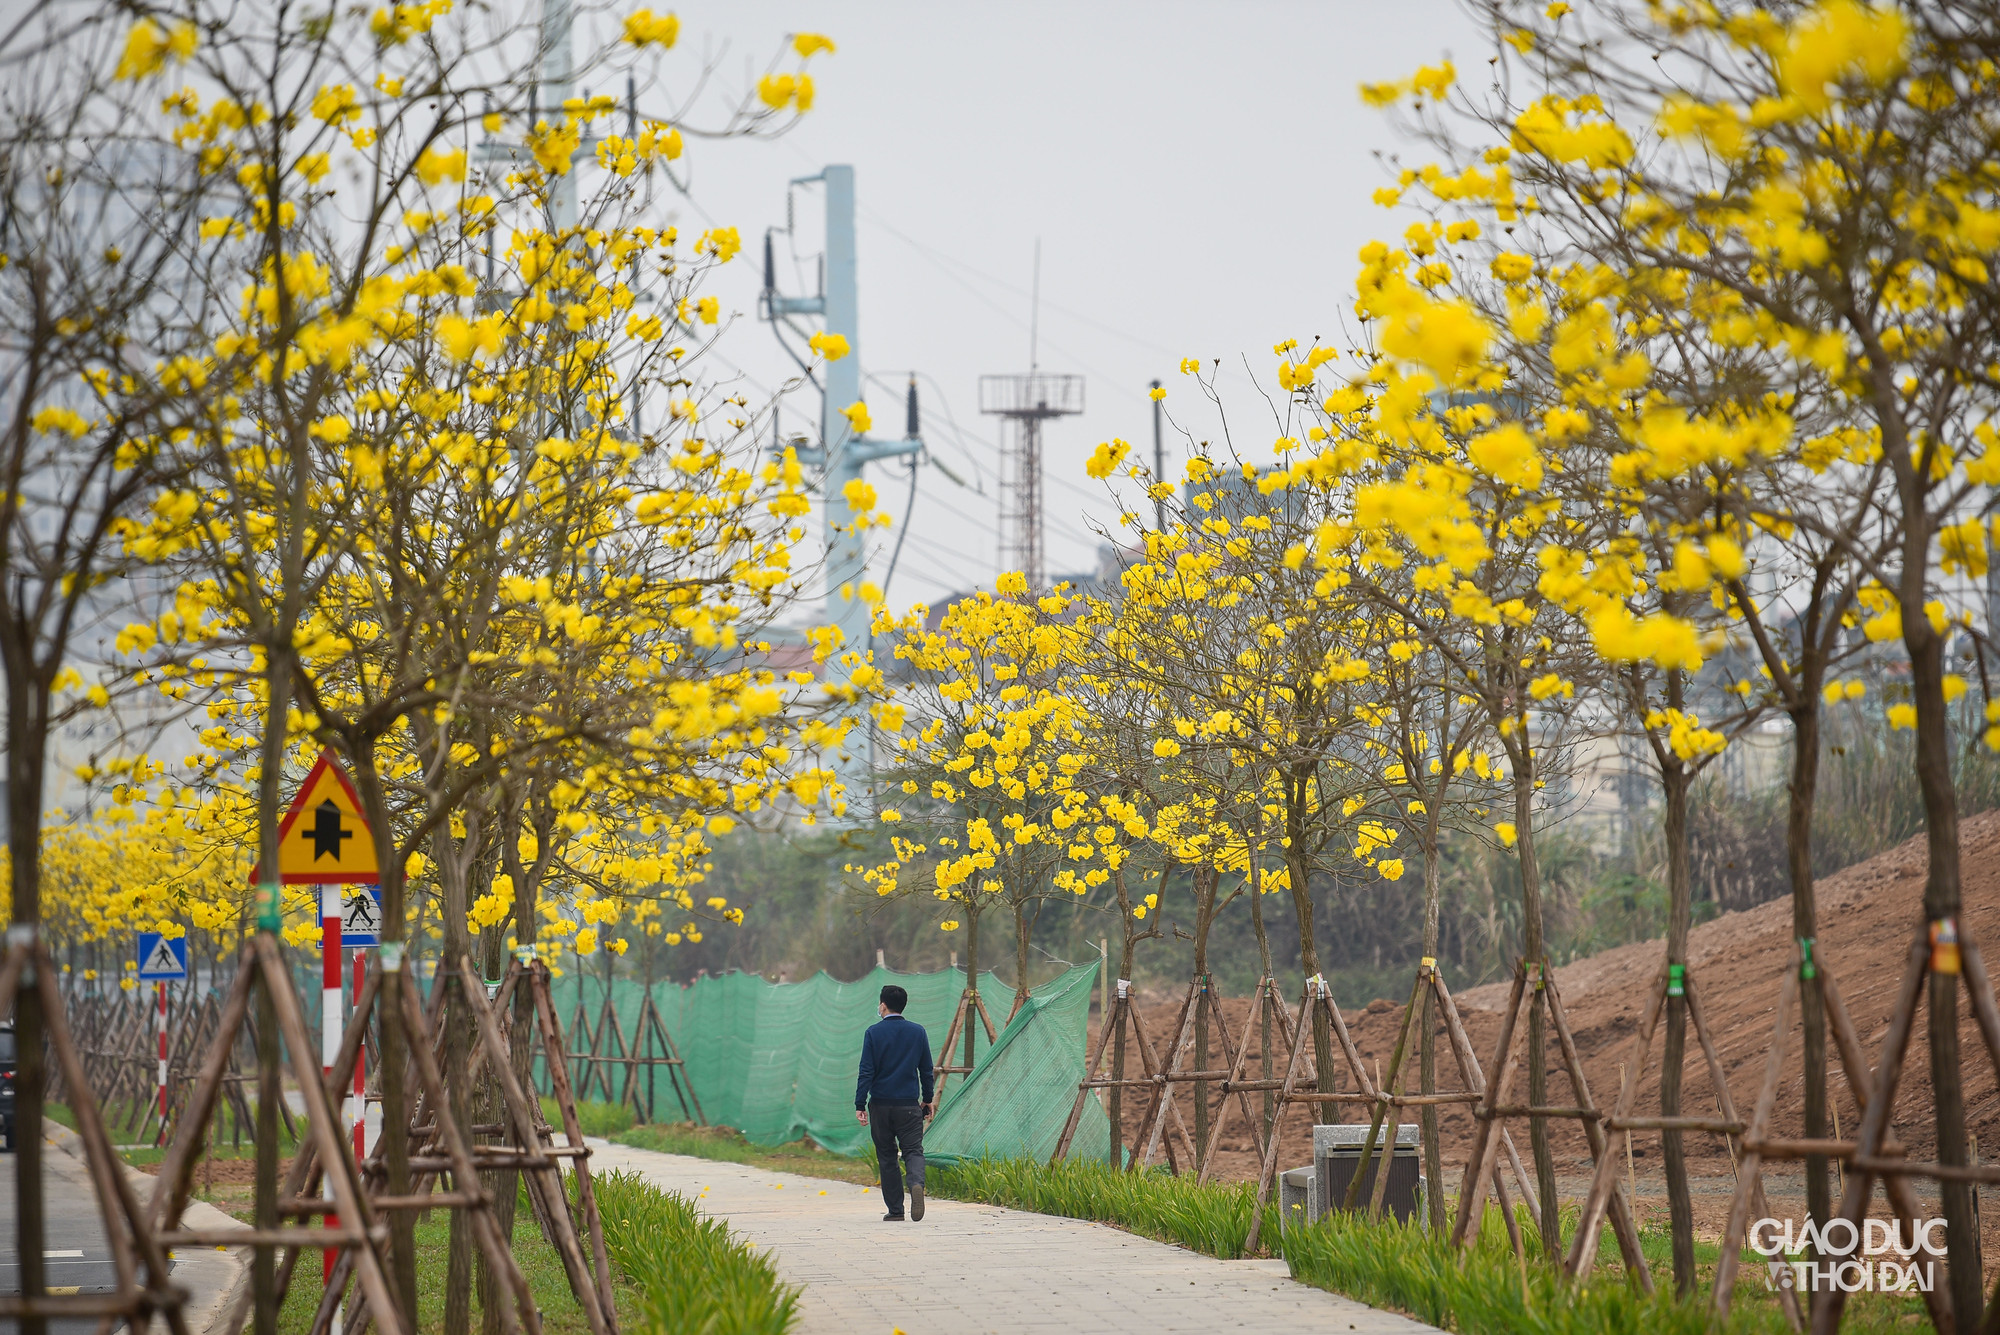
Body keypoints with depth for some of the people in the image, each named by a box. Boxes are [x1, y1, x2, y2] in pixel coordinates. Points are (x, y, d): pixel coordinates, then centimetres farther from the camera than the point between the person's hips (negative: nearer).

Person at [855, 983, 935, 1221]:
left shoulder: (874, 1033, -4)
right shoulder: (918, 1032, 4)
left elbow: (866, 1072, -7)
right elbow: (926, 1070, 9)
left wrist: (860, 1105, -4)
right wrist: (928, 1099, 20)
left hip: (880, 1104, -1)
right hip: (909, 1104, 1)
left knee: (886, 1156, 9)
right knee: (913, 1150, 1)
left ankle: (895, 1209, 10)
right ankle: (917, 1183, -31)